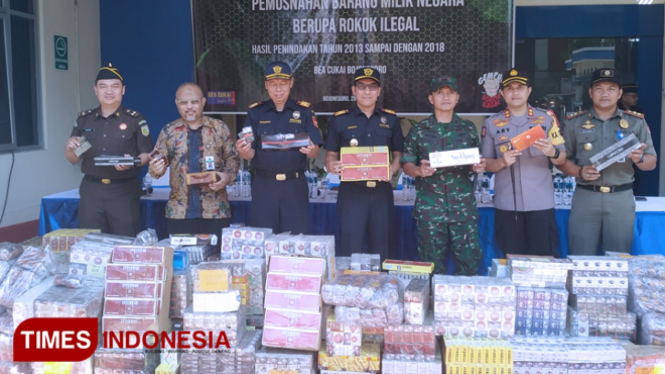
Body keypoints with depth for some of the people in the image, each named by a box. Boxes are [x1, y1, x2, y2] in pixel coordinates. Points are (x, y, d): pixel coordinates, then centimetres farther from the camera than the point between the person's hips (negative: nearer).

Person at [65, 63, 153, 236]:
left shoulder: (135, 119, -1)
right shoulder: (84, 119, 9)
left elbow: (147, 154, -1)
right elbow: (73, 159, 15)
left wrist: (133, 162, -22)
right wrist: (70, 148, -7)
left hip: (124, 191, -3)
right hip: (91, 190, 3)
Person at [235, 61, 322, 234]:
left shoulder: (304, 111, 3)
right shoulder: (255, 112, 5)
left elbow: (315, 153, -2)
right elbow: (251, 154, 3)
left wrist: (310, 150, -26)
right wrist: (243, 151, -21)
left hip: (295, 185, -1)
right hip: (263, 185, 1)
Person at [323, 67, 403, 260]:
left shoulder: (390, 119, 8)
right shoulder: (339, 120, 3)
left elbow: (398, 154, 12)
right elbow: (330, 156, 6)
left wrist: (392, 169, -9)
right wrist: (331, 166, -17)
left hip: (382, 192, 2)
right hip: (351, 192, -2)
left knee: (381, 250, 10)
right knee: (351, 251, 0)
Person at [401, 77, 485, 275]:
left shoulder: (468, 128, 9)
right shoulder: (419, 130, 5)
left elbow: (476, 162, 16)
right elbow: (406, 163, 5)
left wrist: (479, 167, -7)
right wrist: (419, 170, -16)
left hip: (463, 206, 1)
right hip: (429, 206, -1)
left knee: (469, 262, 2)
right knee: (433, 265, 6)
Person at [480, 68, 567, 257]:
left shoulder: (547, 118, 4)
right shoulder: (492, 123, 6)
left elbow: (562, 159, 3)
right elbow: (486, 163, 6)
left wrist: (552, 152, -19)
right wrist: (502, 162, -15)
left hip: (540, 203, -1)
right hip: (506, 205, 1)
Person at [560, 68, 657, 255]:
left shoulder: (636, 122, 7)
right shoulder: (575, 122, 6)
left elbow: (651, 163, 8)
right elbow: (562, 159, 6)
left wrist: (639, 159, -14)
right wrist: (580, 172, -14)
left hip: (622, 199, 1)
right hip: (585, 197, 0)